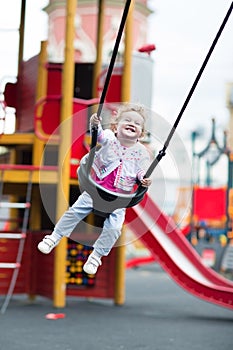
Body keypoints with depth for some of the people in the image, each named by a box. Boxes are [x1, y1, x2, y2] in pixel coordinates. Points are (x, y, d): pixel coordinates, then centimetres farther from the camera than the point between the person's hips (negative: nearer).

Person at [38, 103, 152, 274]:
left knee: (113, 227, -12)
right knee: (75, 211, 0)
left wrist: (144, 179, -22)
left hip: (119, 197, 0)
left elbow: (143, 171, 0)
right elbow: (99, 135, -23)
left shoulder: (142, 152, -3)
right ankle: (55, 237, 21)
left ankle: (97, 256, 7)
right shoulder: (110, 138, -5)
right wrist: (95, 124, -44)